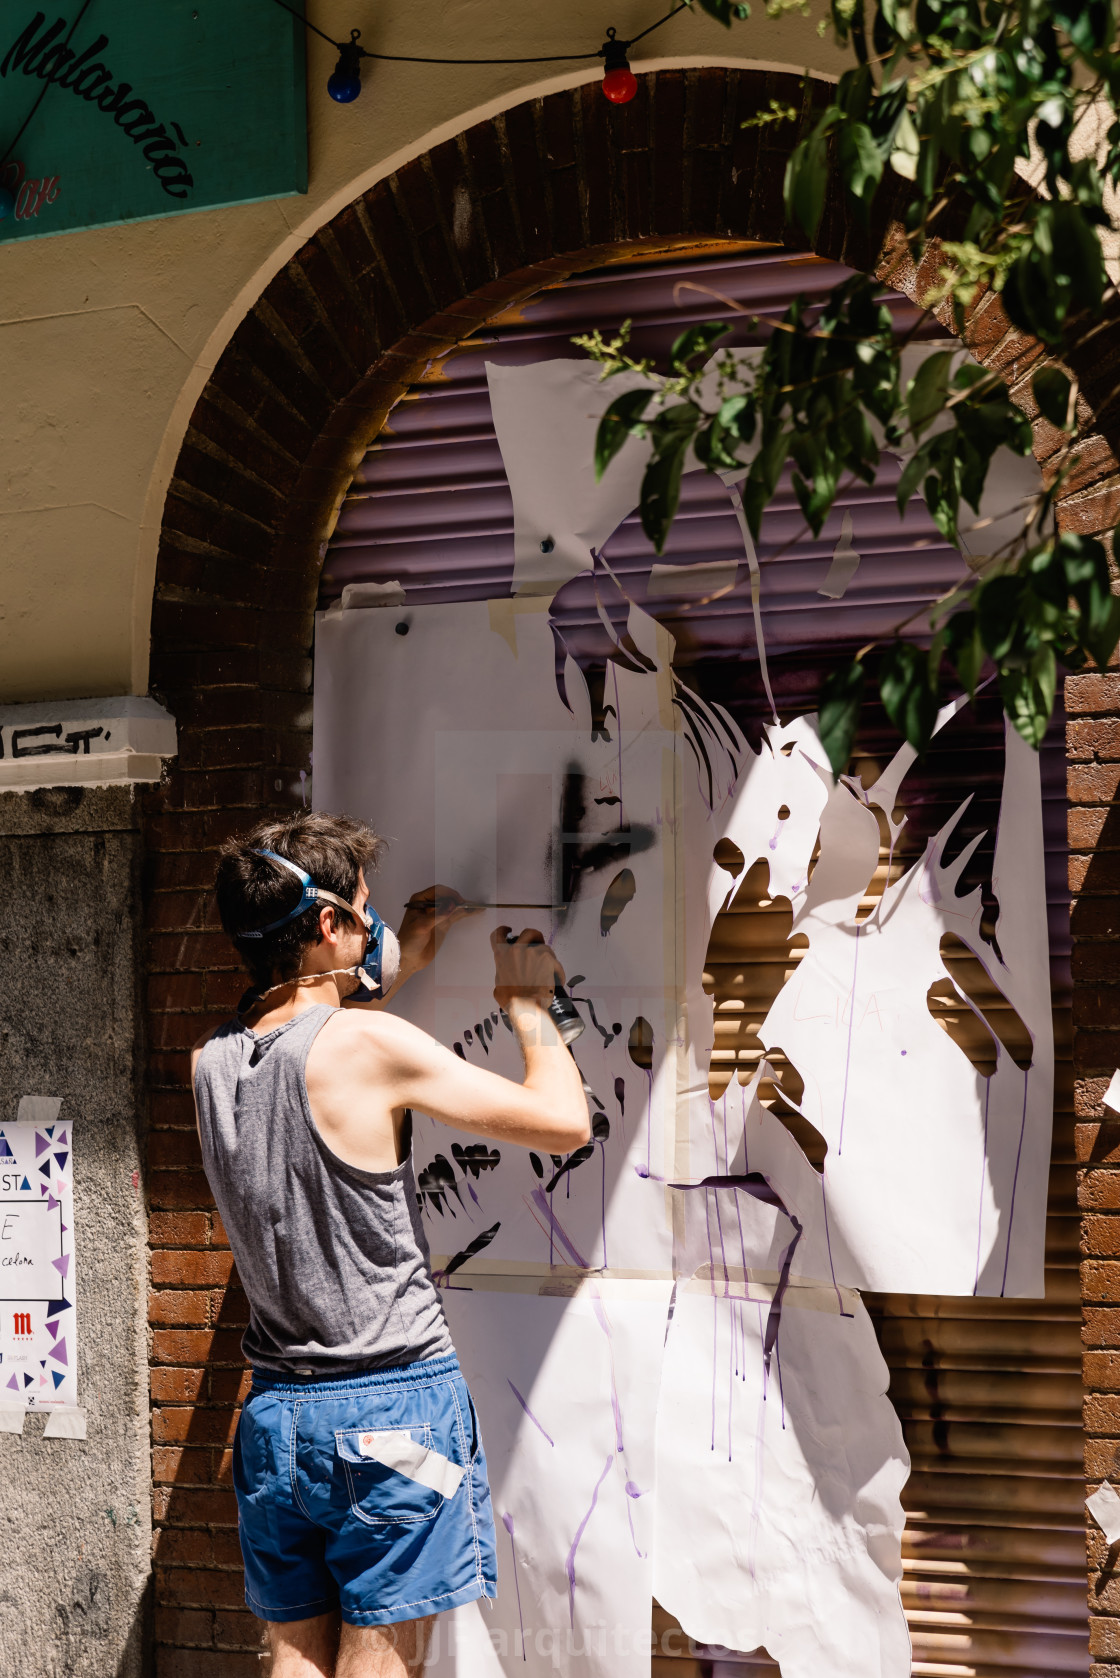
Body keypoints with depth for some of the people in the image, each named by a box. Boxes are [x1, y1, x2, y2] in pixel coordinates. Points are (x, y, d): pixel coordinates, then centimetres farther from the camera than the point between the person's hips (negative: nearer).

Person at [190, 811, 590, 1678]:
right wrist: (528, 1003, 2)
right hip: (392, 1409, -6)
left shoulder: (212, 1061, 3)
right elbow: (565, 1122, -14)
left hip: (275, 1413, 6)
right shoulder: (372, 1045, -17)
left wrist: (401, 964, 27)